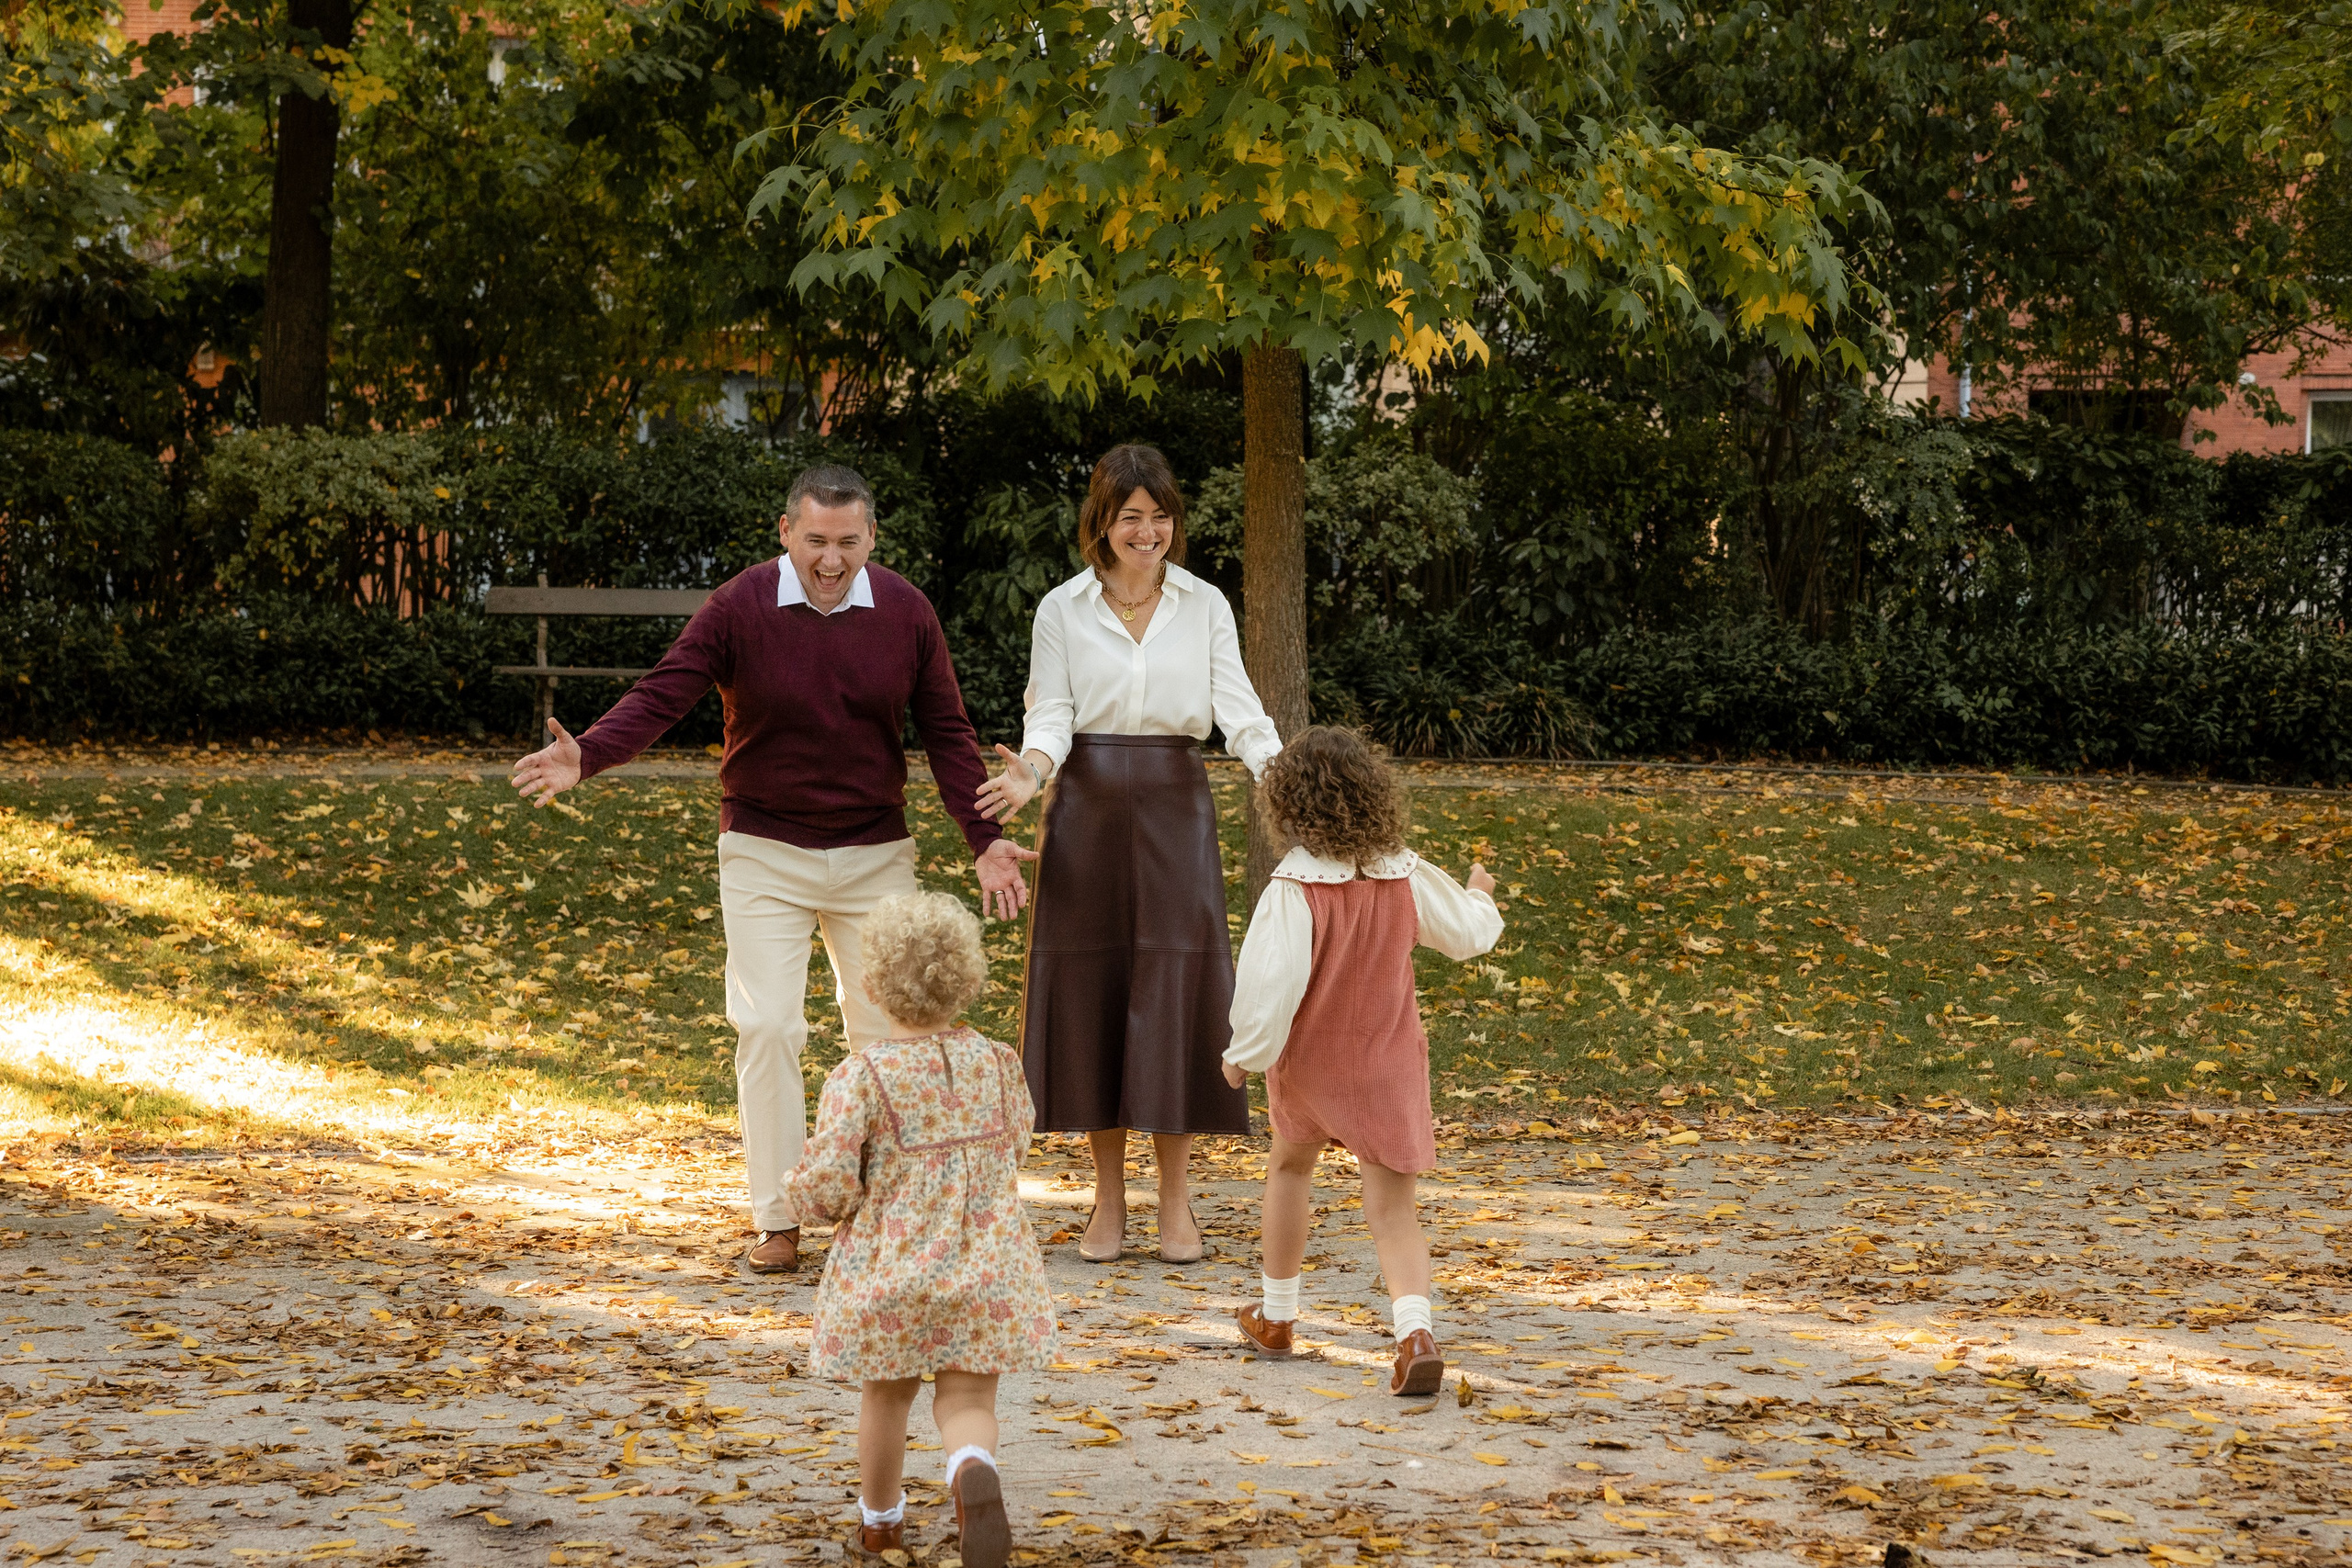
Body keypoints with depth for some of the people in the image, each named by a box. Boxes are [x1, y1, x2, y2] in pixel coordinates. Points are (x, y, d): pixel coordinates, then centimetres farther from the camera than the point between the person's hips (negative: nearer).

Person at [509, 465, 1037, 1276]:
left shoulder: (906, 613, -3)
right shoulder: (738, 608, -11)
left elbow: (946, 732, 2)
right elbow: (661, 696, -17)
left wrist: (984, 838, -5)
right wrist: (586, 756, -34)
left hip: (874, 852, 2)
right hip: (765, 852, -2)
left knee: (887, 1026, 5)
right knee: (767, 1028, -6)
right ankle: (778, 1220, 3)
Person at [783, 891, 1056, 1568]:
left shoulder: (860, 1077, -16)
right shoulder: (997, 1064, -3)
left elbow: (826, 1187, -19)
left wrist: (803, 1191, 4)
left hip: (887, 1272, -1)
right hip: (985, 1268, 1)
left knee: (888, 1392, 20)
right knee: (966, 1398, 5)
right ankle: (974, 1470, -28)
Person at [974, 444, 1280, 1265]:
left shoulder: (1205, 606, 4)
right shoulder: (1063, 610, 4)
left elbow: (1237, 706, -5)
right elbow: (1052, 713, -1)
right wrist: (1030, 771, -23)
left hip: (1175, 805, 0)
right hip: (1088, 806, 0)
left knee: (1176, 988, -2)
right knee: (1091, 992, 2)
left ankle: (1176, 1201, 8)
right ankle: (1108, 1201, 13)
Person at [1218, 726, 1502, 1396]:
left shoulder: (1294, 888, -20)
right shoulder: (1406, 876, -5)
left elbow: (1270, 982, -22)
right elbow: (1467, 935, 11)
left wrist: (1244, 1054, -7)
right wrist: (1479, 897, 34)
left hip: (1309, 1064, -2)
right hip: (1389, 1064, 2)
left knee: (1290, 1165, 26)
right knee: (1393, 1208, -2)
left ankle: (1276, 1314, 38)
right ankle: (1415, 1329, -26)